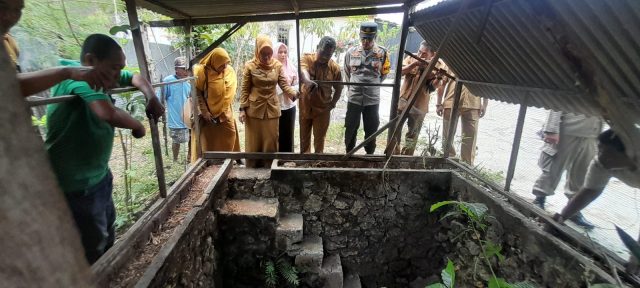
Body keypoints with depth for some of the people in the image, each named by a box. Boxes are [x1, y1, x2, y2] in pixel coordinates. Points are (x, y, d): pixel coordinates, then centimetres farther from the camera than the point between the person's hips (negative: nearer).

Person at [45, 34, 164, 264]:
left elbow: (135, 77, 14)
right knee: (92, 253, 6)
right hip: (76, 187, -9)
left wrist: (152, 98, -5)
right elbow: (109, 114, -42)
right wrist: (137, 125, -22)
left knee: (108, 238, 25)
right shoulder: (78, 77, -26)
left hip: (100, 177, 9)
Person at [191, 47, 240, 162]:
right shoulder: (202, 71, -14)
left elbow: (233, 90, 10)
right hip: (207, 112, -4)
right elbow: (197, 92, -13)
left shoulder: (230, 71, -1)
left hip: (225, 111, 4)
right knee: (207, 139, 1)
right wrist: (204, 111, -17)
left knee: (230, 134, 3)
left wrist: (227, 106, 7)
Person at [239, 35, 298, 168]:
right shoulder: (250, 66, -5)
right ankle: (252, 170, 21)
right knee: (253, 142, 7)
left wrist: (295, 94, -27)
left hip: (272, 109, 2)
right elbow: (245, 89, -2)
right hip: (254, 109, -2)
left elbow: (284, 85, -7)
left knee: (270, 141, 9)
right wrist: (242, 109, -8)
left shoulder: (277, 65, 0)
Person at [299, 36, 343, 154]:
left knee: (319, 139, 11)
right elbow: (303, 70, -34)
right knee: (304, 137, 17)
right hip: (305, 106, 1)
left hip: (323, 109, -1)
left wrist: (332, 104, -3)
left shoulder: (335, 68, -9)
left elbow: (338, 89, 4)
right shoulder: (307, 58, -11)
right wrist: (307, 80, -55)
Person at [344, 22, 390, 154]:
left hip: (372, 99, 0)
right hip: (354, 98, 1)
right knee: (350, 128, 10)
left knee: (371, 130, 10)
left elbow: (384, 73, 10)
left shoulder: (382, 53, -4)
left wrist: (372, 84, 11)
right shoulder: (351, 52, -1)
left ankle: (370, 154, 28)